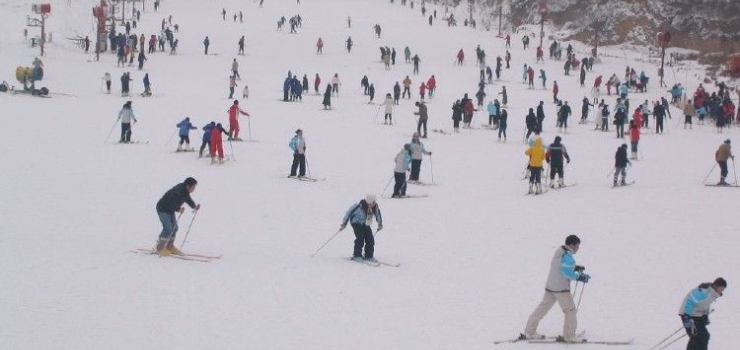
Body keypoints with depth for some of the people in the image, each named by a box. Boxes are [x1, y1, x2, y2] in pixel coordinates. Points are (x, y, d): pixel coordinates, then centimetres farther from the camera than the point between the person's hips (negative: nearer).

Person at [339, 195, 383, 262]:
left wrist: (380, 224, 16)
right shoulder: (359, 206, -32)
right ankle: (357, 256, -4)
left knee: (370, 239, -4)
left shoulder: (375, 206, -17)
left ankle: (369, 256, 8)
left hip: (365, 224, 5)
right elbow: (350, 212, -21)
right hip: (356, 223, -5)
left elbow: (378, 214, 5)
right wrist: (344, 223, -15)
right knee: (360, 239, -18)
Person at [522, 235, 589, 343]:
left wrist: (575, 268, 14)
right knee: (571, 310, 3)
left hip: (550, 287, 9)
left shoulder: (559, 252, 11)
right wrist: (580, 277, -17)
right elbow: (567, 272, -24)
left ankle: (529, 332, 15)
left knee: (543, 308, 12)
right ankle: (569, 336, 6)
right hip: (561, 288, -9)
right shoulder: (567, 256, -16)